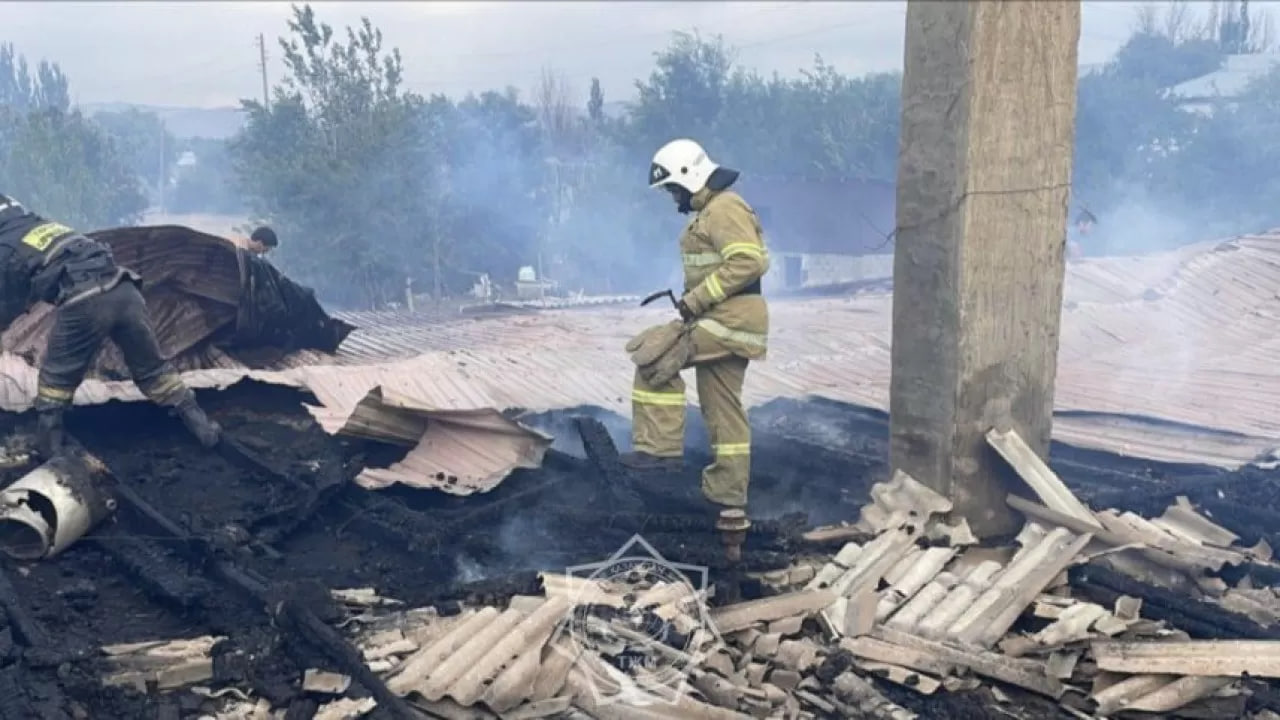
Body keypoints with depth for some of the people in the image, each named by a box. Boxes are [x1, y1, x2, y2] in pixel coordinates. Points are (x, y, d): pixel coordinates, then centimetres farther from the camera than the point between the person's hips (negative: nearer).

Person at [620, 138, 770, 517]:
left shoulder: (724, 208, -13)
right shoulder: (711, 210, 20)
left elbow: (748, 262, -24)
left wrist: (697, 299, -21)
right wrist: (695, 300, 10)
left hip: (731, 320, -11)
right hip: (727, 320, 11)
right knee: (722, 407, 12)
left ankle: (660, 447, -11)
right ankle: (726, 492, 17)